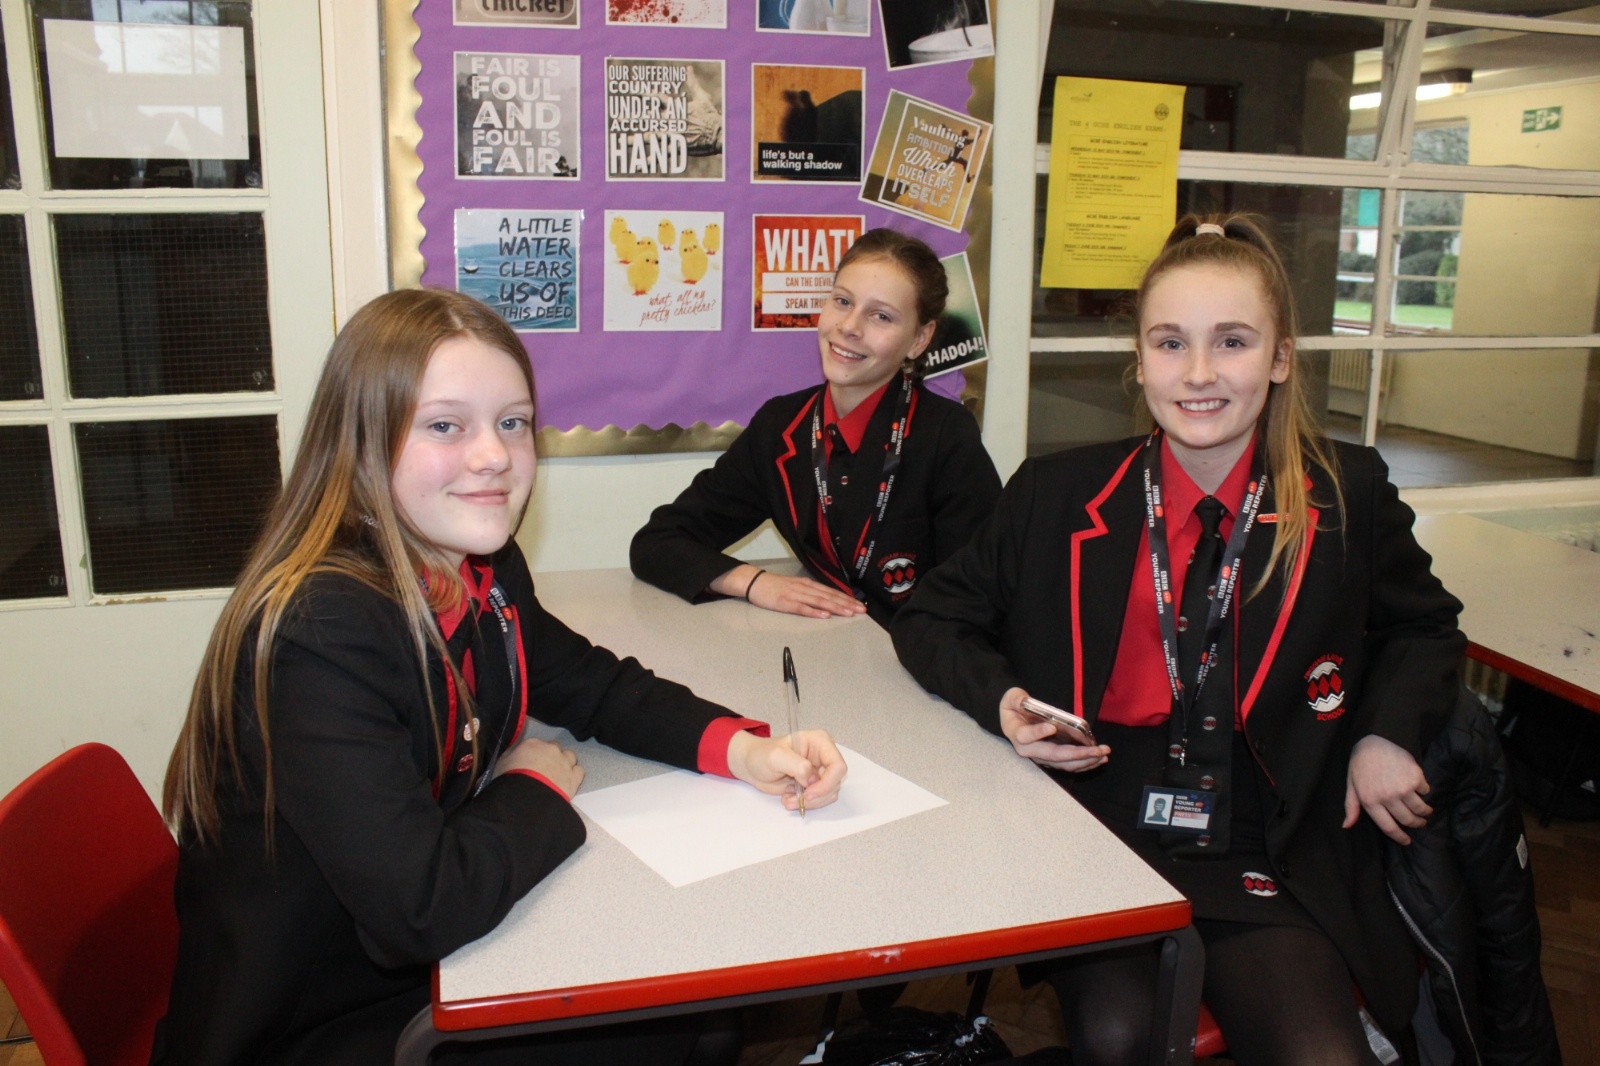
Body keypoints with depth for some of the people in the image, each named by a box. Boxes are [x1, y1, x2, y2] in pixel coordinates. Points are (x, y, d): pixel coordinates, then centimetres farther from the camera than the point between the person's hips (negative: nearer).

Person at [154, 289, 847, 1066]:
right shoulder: (318, 629, -29)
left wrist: (740, 749, -8)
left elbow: (597, 687, 9)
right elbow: (422, 906, -34)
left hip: (432, 970, 7)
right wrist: (536, 790, -14)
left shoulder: (487, 575, -5)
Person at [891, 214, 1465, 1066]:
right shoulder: (1057, 496, 0)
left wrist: (1390, 731, 1)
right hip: (1096, 843, 0)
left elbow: (1424, 627, 20)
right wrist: (1000, 700, -10)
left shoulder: (1347, 497, 2)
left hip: (1269, 866, 0)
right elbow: (930, 619, 9)